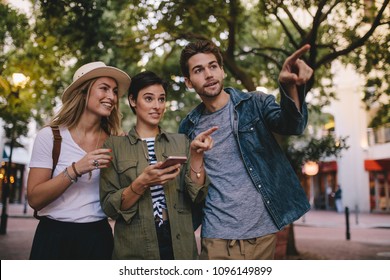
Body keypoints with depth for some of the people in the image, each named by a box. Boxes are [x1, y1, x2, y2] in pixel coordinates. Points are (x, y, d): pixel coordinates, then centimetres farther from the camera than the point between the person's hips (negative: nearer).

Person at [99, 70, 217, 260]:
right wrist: (141, 183, -22)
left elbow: (197, 196, -3)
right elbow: (109, 207, -7)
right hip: (135, 249, -2)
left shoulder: (181, 142, 3)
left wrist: (196, 155, -16)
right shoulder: (114, 145, -2)